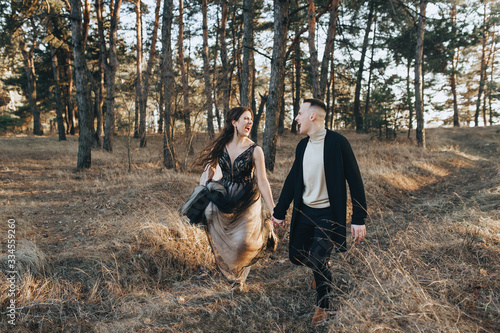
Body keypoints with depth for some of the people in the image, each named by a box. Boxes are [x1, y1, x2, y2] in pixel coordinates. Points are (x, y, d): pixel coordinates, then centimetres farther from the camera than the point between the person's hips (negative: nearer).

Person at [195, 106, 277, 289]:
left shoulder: (255, 150, -12)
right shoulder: (221, 145, -4)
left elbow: (262, 181, -13)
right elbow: (210, 165, 11)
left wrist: (273, 209, -16)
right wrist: (207, 188, 1)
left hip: (247, 202, -3)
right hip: (223, 202, 3)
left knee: (244, 242, -13)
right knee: (222, 243, 10)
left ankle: (266, 230, 20)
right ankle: (235, 275, 36)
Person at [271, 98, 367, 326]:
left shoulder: (337, 142, -14)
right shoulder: (302, 145, 6)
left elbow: (354, 181, -14)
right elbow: (292, 179, 13)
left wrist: (359, 219, -17)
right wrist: (280, 212, 14)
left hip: (328, 215, -6)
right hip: (304, 212, 6)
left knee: (318, 261, -8)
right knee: (297, 256, 11)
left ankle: (323, 305, 20)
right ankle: (323, 269, 44)